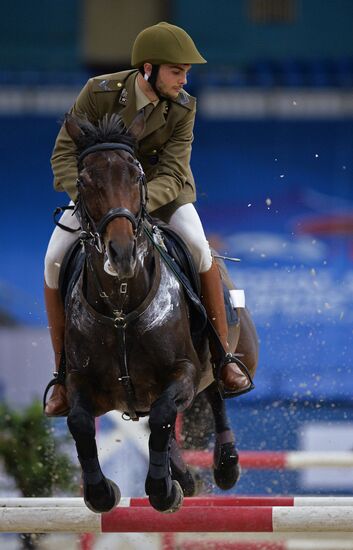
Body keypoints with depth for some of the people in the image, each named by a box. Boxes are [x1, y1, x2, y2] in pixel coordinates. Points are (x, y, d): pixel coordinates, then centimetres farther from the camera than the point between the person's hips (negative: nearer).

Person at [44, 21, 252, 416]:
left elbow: (171, 175, -23)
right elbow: (64, 155, -18)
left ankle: (224, 356, -15)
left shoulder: (182, 108, -18)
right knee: (55, 259, -19)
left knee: (197, 247, -27)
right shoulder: (99, 93, -21)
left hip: (160, 188, 0)